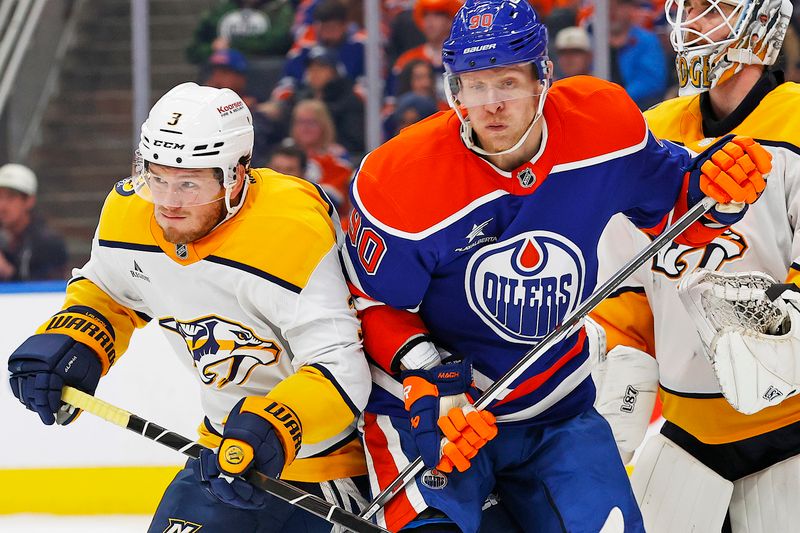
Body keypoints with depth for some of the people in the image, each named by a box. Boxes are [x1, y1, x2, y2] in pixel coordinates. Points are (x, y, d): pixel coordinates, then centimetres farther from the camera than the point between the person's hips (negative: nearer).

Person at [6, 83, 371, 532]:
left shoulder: (293, 234, -31)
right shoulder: (128, 214, -10)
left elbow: (339, 370, -34)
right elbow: (104, 290, 13)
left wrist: (273, 430, -49)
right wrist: (70, 340, -8)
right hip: (230, 443, 6)